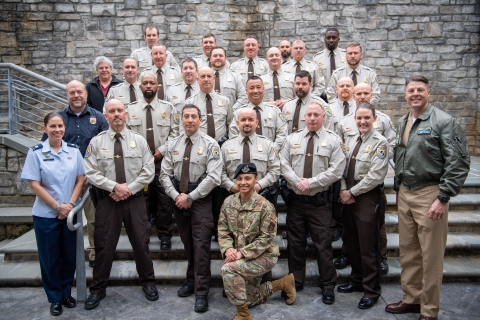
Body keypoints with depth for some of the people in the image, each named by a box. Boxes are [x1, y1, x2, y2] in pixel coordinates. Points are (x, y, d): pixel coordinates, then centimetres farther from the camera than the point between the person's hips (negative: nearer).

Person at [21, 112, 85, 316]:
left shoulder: (73, 150, 1)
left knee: (69, 255, 11)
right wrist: (58, 206, -12)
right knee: (49, 257, 8)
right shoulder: (35, 152, -6)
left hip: (70, 213, 2)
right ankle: (55, 298, 24)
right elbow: (34, 185, -9)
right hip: (46, 215, -2)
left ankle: (66, 293, 29)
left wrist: (70, 204, -9)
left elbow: (80, 180, 3)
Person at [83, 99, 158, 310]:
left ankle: (147, 282, 28)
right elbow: (91, 173, -4)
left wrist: (129, 189, -11)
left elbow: (148, 172, -1)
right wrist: (115, 186, -14)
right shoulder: (96, 142, 1)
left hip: (135, 199, 1)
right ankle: (98, 289, 25)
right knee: (104, 246, 7)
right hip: (107, 200, 0)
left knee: (141, 243, 8)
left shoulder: (139, 141, 3)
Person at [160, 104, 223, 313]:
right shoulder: (173, 145, 7)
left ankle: (201, 292, 5)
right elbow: (165, 174, 5)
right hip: (178, 200, 5)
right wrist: (176, 195, -11)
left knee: (201, 245, -5)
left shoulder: (210, 144, -7)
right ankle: (191, 282, 31)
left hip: (201, 200, -4)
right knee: (187, 244, 15)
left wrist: (190, 197, -16)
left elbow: (213, 177, -15)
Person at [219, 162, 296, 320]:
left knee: (228, 269, -29)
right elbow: (223, 230, -2)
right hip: (240, 256, 7)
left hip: (264, 255, -7)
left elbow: (266, 238, -20)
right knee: (247, 299, 14)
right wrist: (228, 249, -21)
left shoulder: (265, 206, -20)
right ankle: (282, 284, 33)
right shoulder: (228, 202, -4)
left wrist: (242, 253, -26)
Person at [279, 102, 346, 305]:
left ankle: (328, 286, 20)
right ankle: (295, 282, 27)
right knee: (295, 243, 12)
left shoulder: (333, 140, 0)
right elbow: (283, 164, 2)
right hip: (295, 200, 3)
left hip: (320, 202, -3)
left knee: (323, 245, 3)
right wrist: (297, 181, -12)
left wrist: (311, 182, -15)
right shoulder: (292, 139, 9)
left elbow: (336, 170, -9)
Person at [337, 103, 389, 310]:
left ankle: (371, 290, 19)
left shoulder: (380, 142, -10)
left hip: (369, 197, -6)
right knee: (351, 242, 16)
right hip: (348, 196, 6)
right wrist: (343, 189, -6)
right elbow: (342, 167, 9)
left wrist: (352, 193, -13)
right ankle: (357, 281, 34)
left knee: (368, 246, 2)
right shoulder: (350, 139, 9)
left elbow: (376, 175, -16)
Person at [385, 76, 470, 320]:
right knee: (408, 252, 14)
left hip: (429, 194, -6)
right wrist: (400, 187, 15)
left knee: (431, 256, 2)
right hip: (405, 194, 7)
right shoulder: (402, 123, 13)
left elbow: (459, 162, -13)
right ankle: (411, 299, 30)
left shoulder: (443, 122, -8)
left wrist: (443, 198, -17)